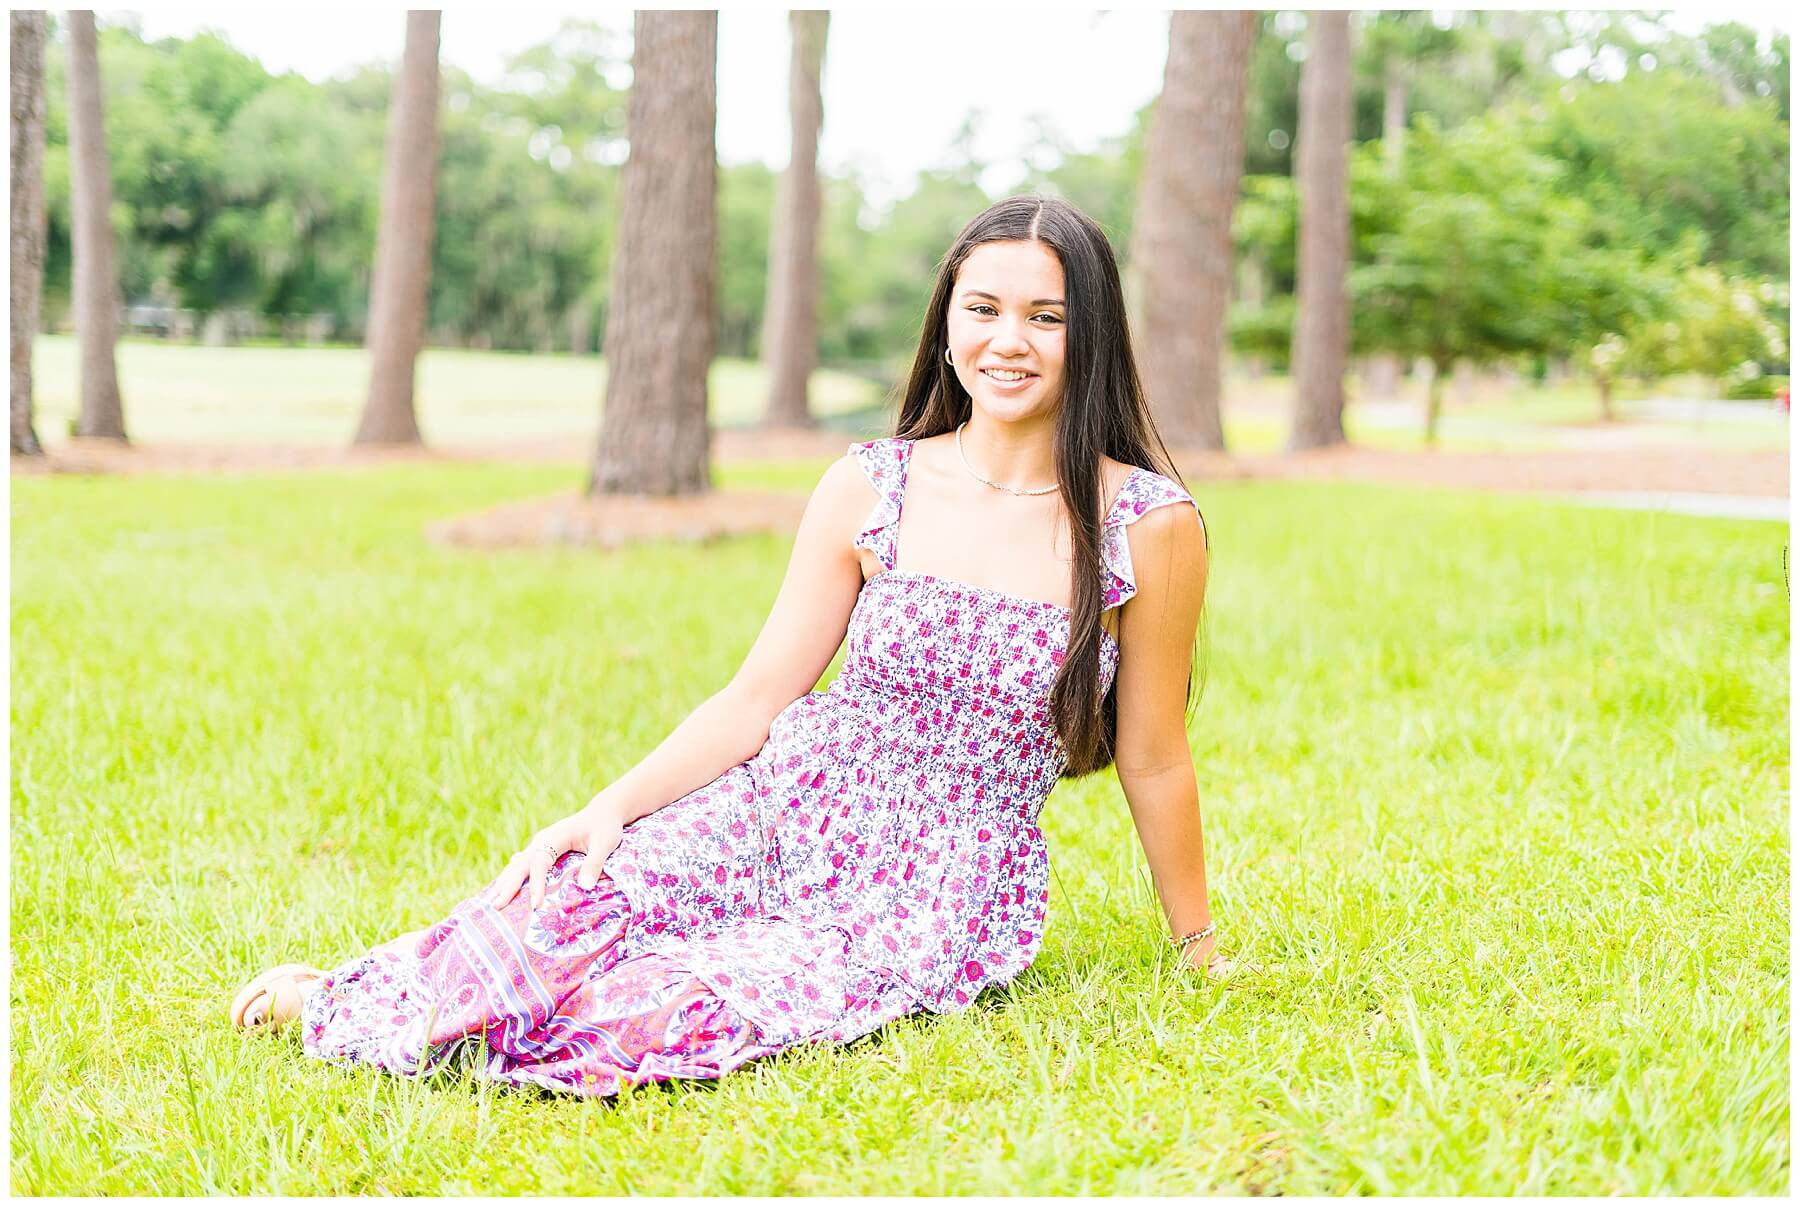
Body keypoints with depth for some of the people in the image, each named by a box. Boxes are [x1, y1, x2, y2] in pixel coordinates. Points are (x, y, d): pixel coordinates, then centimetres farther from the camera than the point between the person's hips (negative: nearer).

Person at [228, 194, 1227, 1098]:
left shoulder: (1151, 525, -7)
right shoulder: (867, 489, 0)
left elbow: (1153, 760, 3)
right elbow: (757, 700, 2)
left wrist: (1199, 949, 11)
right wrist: (609, 807, -10)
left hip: (939, 895, -2)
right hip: (778, 816, 2)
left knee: (664, 1016, -29)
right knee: (555, 907, -28)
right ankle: (334, 995, -1)